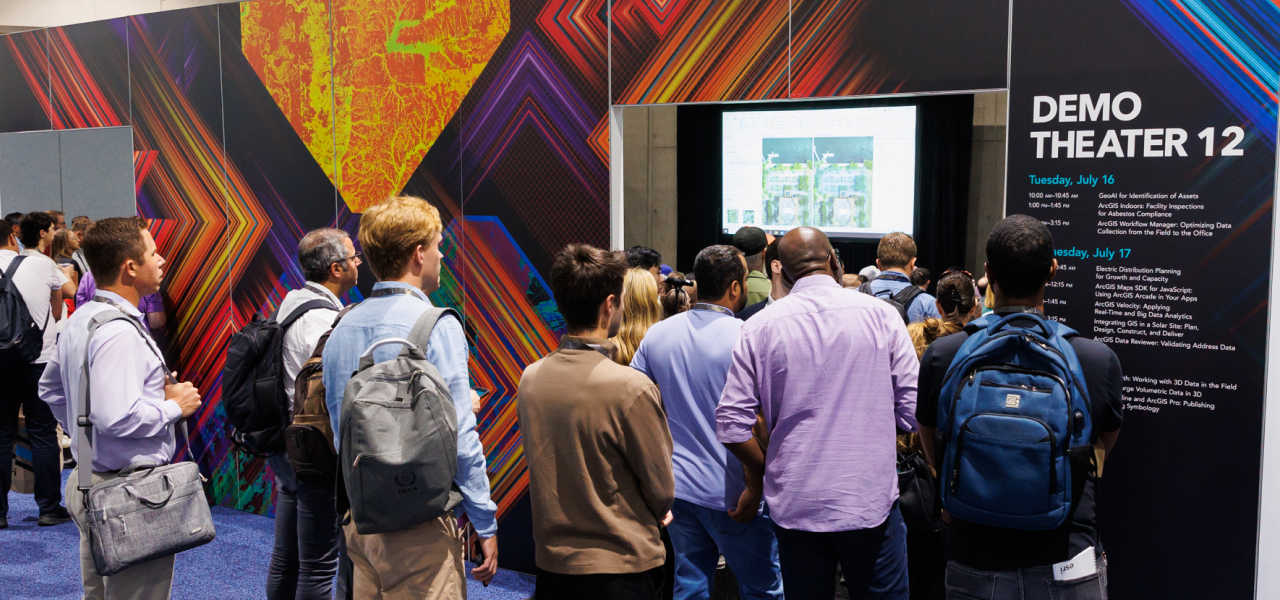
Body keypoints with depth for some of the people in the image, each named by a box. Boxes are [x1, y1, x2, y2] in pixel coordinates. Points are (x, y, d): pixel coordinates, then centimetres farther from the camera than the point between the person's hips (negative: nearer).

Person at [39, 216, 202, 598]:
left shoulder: (80, 319, 10)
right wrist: (174, 407, -17)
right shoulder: (119, 333, -23)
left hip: (88, 481, 11)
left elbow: (50, 388, 23)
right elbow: (117, 417, -32)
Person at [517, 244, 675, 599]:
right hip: (622, 567, -6)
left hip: (550, 561, 6)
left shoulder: (530, 380, -4)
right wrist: (658, 512, 12)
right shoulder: (630, 387, -22)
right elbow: (662, 490, -12)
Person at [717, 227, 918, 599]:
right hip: (870, 500, -1)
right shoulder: (880, 314, -5)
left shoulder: (760, 327, -4)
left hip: (795, 506, 1)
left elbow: (731, 425, -6)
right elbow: (914, 410, -4)